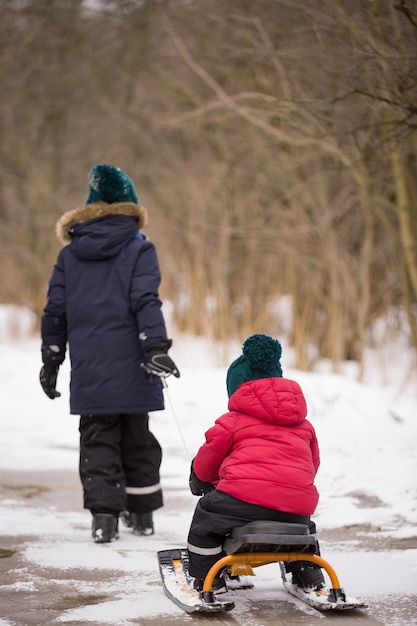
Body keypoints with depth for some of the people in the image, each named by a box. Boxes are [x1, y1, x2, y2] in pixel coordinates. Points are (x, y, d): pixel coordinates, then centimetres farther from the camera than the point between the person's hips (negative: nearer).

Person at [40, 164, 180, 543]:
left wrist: (51, 359, 16)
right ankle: (142, 513, 20)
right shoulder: (139, 249, -1)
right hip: (130, 367, -2)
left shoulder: (70, 254, 9)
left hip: (88, 370, 2)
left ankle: (104, 512, -10)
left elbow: (55, 311, 10)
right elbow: (145, 302, -13)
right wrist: (156, 347, -17)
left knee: (97, 440, 5)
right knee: (137, 439, 11)